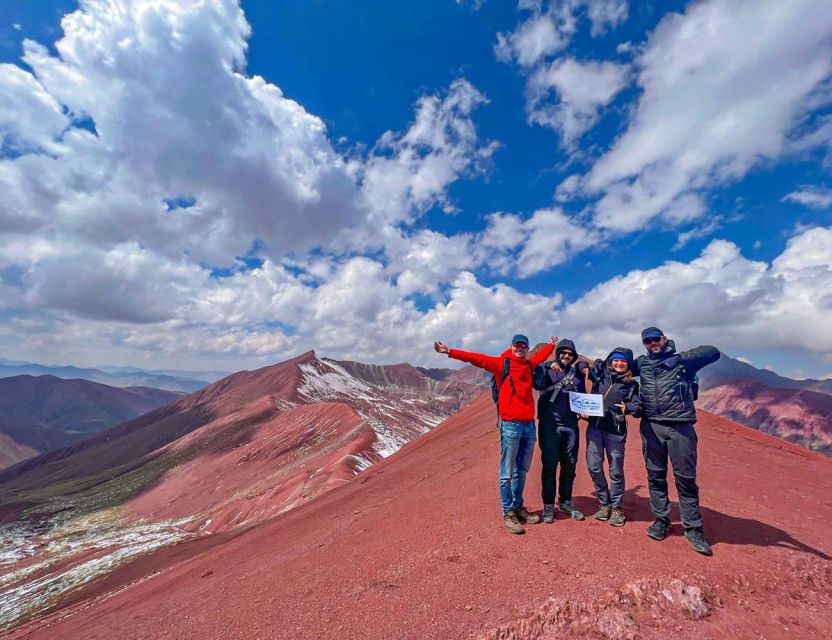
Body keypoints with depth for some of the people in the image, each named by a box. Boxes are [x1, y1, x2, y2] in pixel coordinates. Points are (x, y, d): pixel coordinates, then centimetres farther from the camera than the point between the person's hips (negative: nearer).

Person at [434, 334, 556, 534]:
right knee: (507, 473, 3)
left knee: (522, 471, 17)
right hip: (510, 425, -6)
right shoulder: (501, 363, -3)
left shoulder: (529, 364, 14)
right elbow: (477, 358, -12)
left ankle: (518, 507, 32)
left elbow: (540, 356, 36)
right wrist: (449, 351, -21)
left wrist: (551, 345, 50)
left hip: (529, 425, 6)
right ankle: (508, 513, 16)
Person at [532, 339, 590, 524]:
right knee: (549, 464, 1)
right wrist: (548, 368, -30)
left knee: (570, 464, 12)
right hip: (550, 424, -4)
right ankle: (548, 504, 13)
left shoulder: (578, 372, 11)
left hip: (571, 424, 4)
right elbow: (537, 384, -19)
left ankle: (565, 501, 28)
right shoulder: (546, 367, 0)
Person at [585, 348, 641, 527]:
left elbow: (639, 409, -1)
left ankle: (616, 508, 26)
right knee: (594, 467, 4)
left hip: (616, 431, -1)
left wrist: (628, 408, -21)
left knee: (616, 471, 6)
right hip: (594, 427, 1)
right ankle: (604, 504, 24)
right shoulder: (600, 372, 5)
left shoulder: (631, 384, 3)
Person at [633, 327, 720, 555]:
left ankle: (693, 528, 20)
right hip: (651, 426, 3)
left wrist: (680, 358, -13)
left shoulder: (681, 359, 3)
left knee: (686, 477, 4)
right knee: (655, 475, 12)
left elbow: (713, 352, -8)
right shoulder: (641, 362, 11)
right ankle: (661, 520, 27)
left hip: (680, 425, -2)